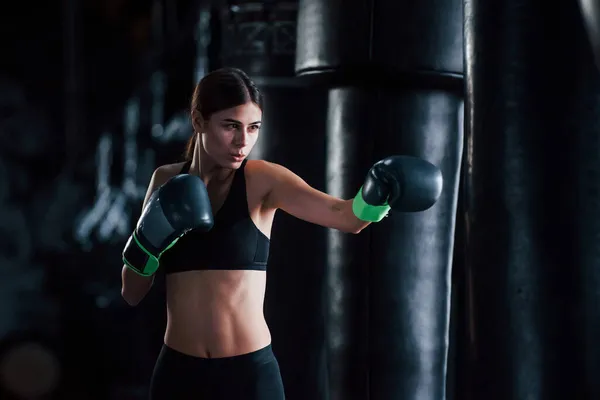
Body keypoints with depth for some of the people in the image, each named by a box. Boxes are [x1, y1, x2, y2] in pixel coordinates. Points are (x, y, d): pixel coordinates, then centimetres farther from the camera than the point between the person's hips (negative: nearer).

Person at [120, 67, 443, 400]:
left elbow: (347, 217, -24)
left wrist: (377, 191, -44)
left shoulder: (263, 180, -6)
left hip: (249, 373, -3)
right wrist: (147, 242, -10)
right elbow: (132, 293, 8)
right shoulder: (167, 182, 5)